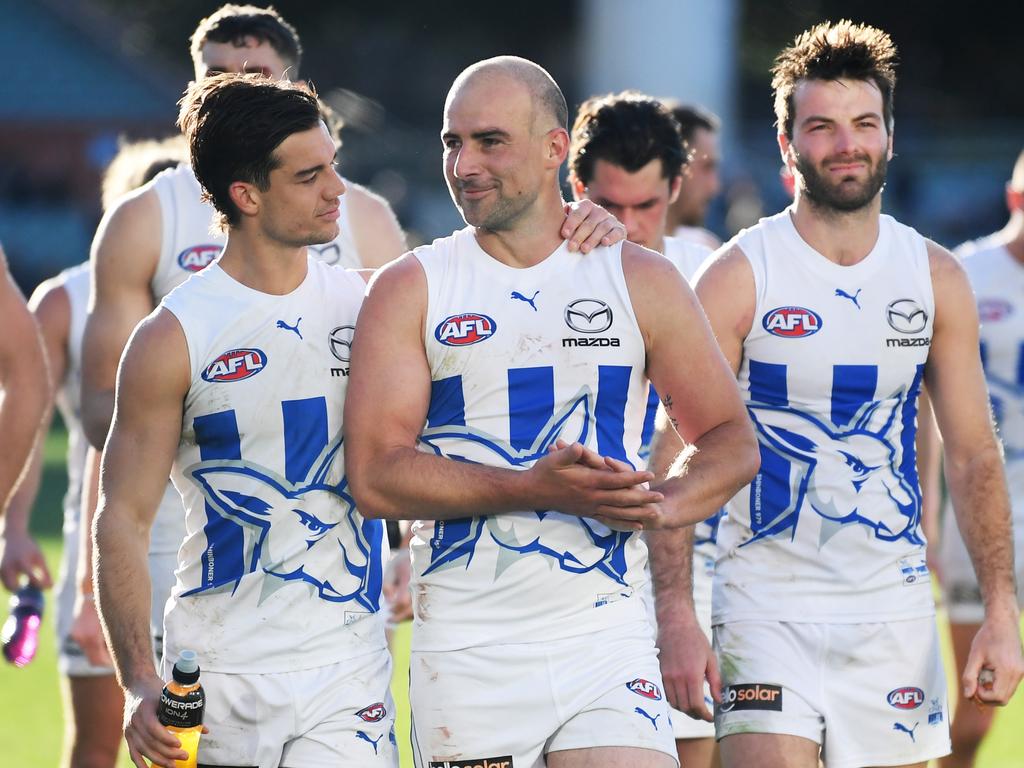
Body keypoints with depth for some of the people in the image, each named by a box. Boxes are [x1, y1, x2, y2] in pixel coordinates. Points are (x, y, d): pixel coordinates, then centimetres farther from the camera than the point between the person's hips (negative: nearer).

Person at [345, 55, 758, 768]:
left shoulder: (642, 282, 8)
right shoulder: (410, 290, 3)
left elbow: (732, 442, 12)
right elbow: (375, 475, -7)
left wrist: (664, 506, -10)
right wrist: (535, 488, -18)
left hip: (606, 639, 0)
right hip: (467, 652, 0)